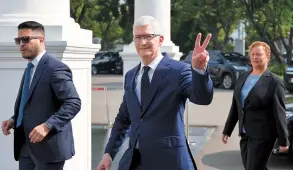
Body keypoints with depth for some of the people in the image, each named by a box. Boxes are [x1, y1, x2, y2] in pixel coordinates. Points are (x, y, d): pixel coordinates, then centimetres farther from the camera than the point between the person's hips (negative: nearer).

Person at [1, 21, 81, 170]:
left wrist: (47, 126, -28)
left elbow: (73, 103, -20)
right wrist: (14, 120, 6)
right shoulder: (29, 69, 16)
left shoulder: (56, 68, -13)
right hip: (26, 147, 9)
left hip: (48, 146, -9)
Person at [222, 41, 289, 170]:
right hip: (245, 134, 6)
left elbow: (279, 113, -11)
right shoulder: (242, 77, 10)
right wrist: (227, 130, 14)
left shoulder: (274, 81, -9)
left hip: (262, 136, -6)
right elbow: (235, 107, 14)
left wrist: (283, 140, -12)